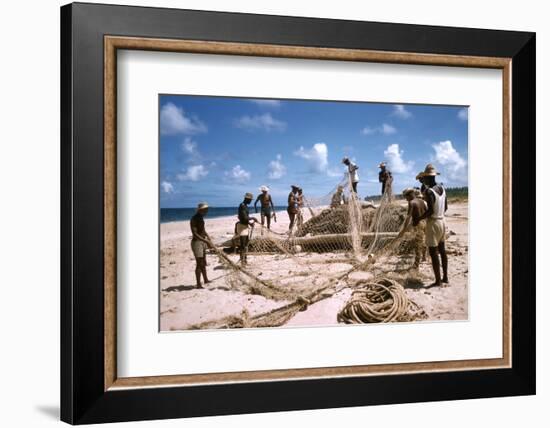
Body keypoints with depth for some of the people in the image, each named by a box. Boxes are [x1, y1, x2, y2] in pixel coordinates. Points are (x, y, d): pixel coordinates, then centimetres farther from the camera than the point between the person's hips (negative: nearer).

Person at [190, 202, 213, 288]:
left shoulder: (201, 218, 9)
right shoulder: (194, 219, -19)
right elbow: (195, 234, -26)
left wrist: (209, 239, 12)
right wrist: (205, 241, -30)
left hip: (202, 241, 9)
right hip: (196, 242, -9)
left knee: (203, 263, 20)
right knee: (199, 264, -6)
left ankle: (206, 280, 35)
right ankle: (198, 284, 0)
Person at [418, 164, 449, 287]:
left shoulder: (429, 191, -19)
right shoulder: (442, 188, 6)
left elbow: (430, 211, -24)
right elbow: (445, 207, 12)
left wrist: (418, 219, -14)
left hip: (433, 222, -9)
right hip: (442, 220, 9)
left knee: (433, 252, -3)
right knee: (442, 250, 16)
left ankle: (438, 281, -2)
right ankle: (445, 277, 24)